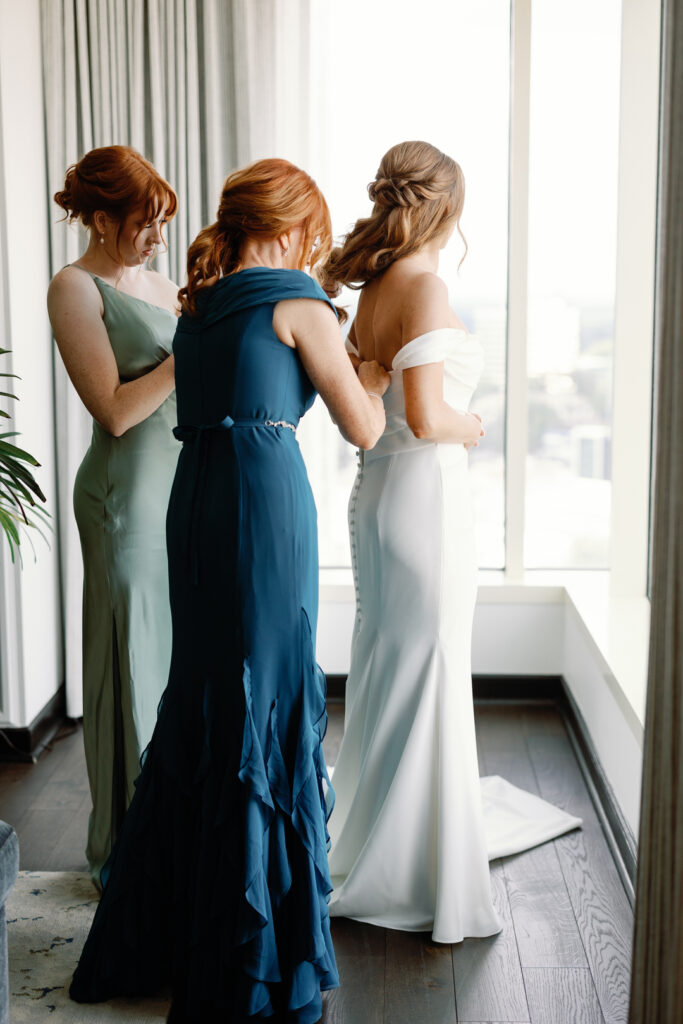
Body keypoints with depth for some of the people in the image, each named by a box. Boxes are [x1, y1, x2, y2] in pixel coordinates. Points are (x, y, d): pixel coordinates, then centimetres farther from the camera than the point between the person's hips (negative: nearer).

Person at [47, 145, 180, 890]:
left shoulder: (159, 285, 14)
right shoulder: (76, 288, -8)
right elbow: (117, 410, -16)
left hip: (185, 485, 8)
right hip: (128, 493, -7)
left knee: (185, 655, 13)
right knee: (137, 663, 0)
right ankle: (126, 850, 15)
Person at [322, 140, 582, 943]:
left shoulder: (373, 288, 7)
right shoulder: (425, 288, -17)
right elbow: (426, 418, -25)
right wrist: (469, 427, -5)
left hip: (377, 487, 9)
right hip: (425, 490, -9)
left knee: (389, 665, 20)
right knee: (426, 672, 1)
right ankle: (416, 872, 13)